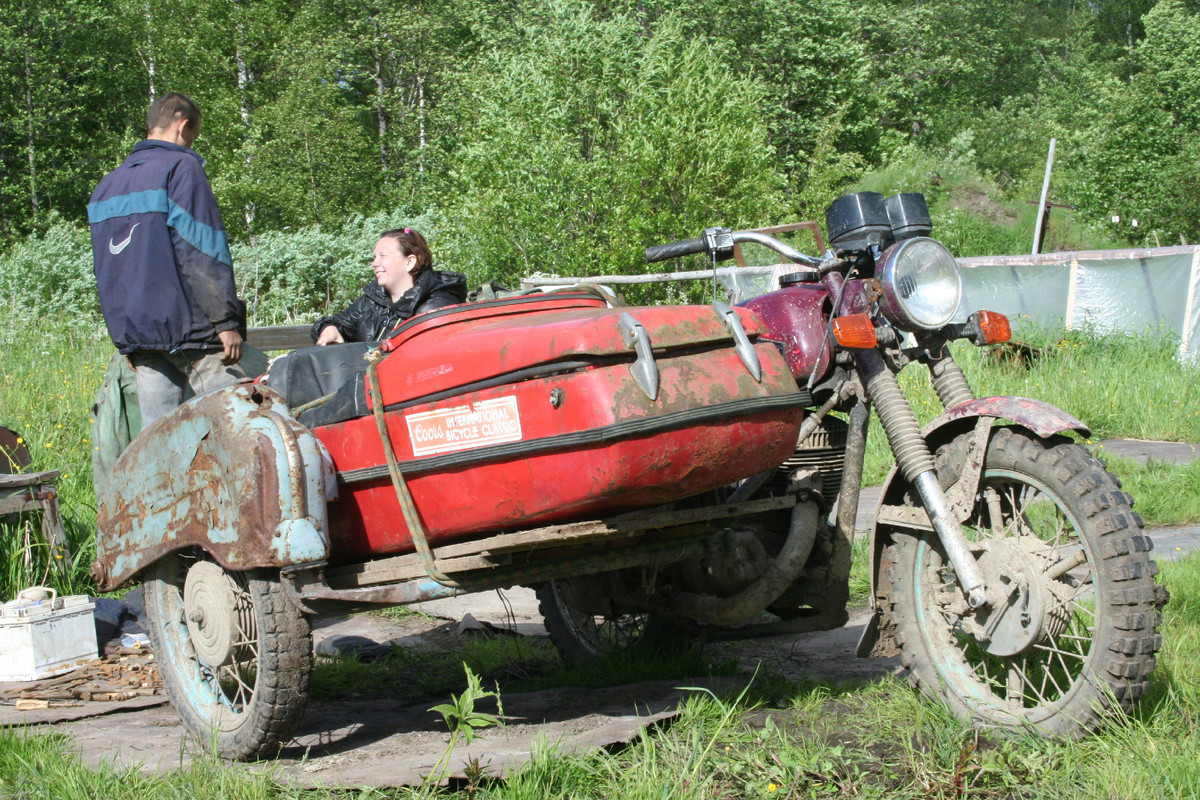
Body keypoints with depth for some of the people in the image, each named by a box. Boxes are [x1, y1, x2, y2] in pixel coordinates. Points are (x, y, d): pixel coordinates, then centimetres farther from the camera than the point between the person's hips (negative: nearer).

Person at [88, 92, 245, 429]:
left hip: (135, 333, 7)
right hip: (187, 326, -7)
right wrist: (227, 320, -13)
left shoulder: (107, 185, 19)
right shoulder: (181, 167, -4)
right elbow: (202, 252, -13)